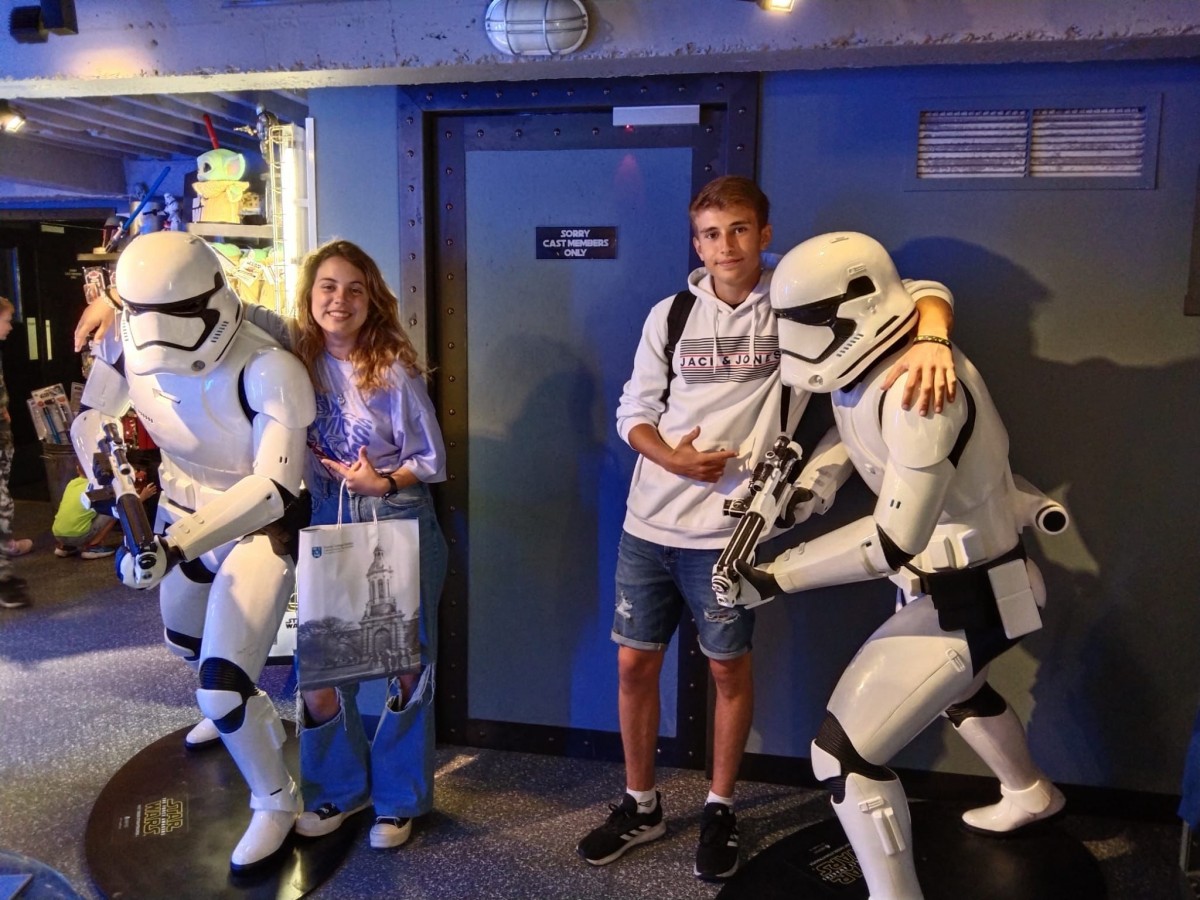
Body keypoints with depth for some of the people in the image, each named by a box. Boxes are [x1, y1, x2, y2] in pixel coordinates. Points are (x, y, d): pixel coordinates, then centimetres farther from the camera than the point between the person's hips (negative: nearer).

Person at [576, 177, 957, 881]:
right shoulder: (670, 316, 5)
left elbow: (919, 292, -11)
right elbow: (633, 413, 9)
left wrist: (930, 339, -33)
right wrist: (671, 458, -11)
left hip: (729, 529, -3)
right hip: (648, 524, 4)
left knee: (729, 668, 10)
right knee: (634, 663, 12)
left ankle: (721, 811, 33)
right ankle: (641, 806, 33)